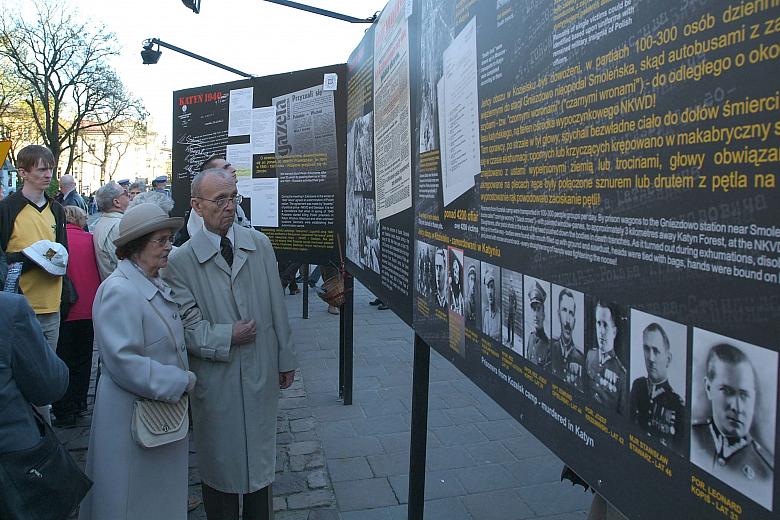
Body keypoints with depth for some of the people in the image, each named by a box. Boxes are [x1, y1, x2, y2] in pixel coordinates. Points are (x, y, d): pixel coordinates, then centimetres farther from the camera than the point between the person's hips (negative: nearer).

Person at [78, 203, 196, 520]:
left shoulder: (156, 285, 7)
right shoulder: (119, 291, -22)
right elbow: (124, 361, -26)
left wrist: (183, 379, 6)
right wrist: (180, 381, -20)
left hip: (165, 408, 9)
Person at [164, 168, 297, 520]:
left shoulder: (260, 244, 0)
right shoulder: (181, 260, -10)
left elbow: (277, 306, 3)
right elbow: (186, 325, -10)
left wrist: (286, 358, 7)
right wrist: (227, 337, -19)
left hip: (261, 372, 3)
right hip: (215, 379, -3)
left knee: (261, 457, 18)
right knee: (219, 461, 15)